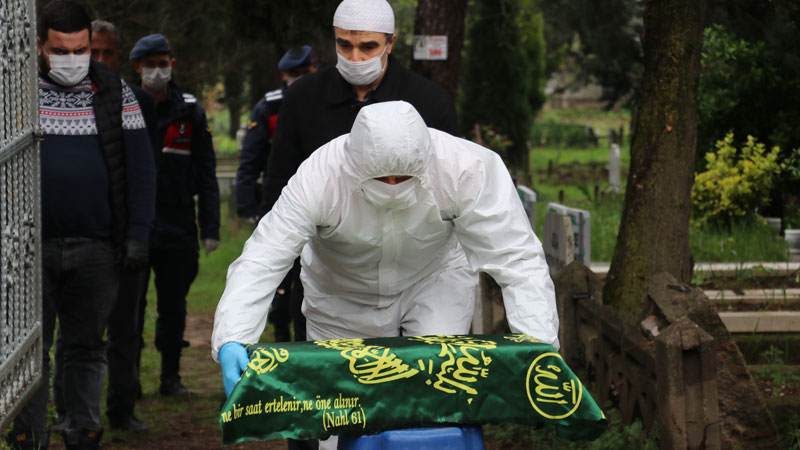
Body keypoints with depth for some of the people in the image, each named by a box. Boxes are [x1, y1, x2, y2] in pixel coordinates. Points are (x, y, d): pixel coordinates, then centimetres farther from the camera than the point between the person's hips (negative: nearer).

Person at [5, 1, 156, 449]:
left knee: (87, 347, 8)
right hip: (31, 245, -1)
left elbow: (140, 167, 4)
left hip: (97, 248, 1)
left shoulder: (115, 92, 5)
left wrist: (138, 235, -4)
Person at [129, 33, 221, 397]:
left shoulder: (190, 112, 5)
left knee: (173, 306, 7)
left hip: (177, 228, 1)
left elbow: (206, 175, 6)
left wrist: (210, 227, 0)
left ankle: (171, 377, 18)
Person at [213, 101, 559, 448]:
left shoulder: (468, 168, -34)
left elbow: (516, 257, -31)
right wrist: (231, 342, -51)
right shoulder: (317, 179, -35)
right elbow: (260, 262, -36)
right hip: (343, 296, 0)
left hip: (434, 281, 0)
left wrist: (539, 344, -44)